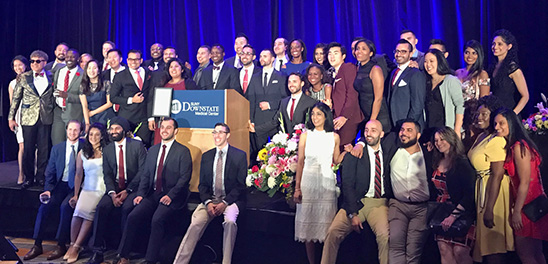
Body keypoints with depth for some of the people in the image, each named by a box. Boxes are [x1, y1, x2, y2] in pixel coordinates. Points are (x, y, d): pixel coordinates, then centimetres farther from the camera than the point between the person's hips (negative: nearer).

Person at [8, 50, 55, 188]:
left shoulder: (51, 77, 6)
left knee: (44, 149, 3)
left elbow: (54, 96, 12)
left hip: (46, 118, 1)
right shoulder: (24, 77, 4)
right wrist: (11, 117, 4)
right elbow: (16, 98, 6)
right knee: (28, 149, 3)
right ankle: (28, 178, 16)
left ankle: (41, 176, 16)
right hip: (28, 118, 0)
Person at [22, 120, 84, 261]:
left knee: (65, 206, -28)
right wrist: (48, 190, -5)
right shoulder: (57, 148, 11)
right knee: (44, 206, -18)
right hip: (60, 185, 4)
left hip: (77, 186, -3)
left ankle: (61, 245, -17)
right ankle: (37, 245, -10)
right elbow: (50, 172, 10)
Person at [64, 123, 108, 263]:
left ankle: (76, 246, -17)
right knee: (79, 210, -23)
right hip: (87, 189, 3)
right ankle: (72, 244, -10)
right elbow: (79, 175, 14)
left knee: (89, 211, -24)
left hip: (102, 189, -2)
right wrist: (76, 195, 10)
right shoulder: (82, 153, 15)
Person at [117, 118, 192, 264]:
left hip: (172, 197, -5)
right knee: (132, 217, -15)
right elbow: (145, 175, 17)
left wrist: (170, 195, -18)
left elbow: (184, 178, -8)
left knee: (157, 219, -29)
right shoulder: (152, 150, 18)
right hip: (152, 194, 5)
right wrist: (140, 194, 2)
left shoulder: (183, 151, -1)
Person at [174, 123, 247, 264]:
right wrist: (208, 202, -8)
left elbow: (241, 185, -3)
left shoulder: (240, 155, 1)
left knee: (230, 221, -32)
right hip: (210, 200, 3)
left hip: (231, 200, -3)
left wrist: (225, 203, -14)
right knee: (196, 223, -21)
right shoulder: (206, 156, 14)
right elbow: (202, 184, 11)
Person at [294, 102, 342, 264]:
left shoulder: (334, 136, 8)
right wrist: (297, 187, -2)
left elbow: (336, 161, 15)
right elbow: (300, 161, 2)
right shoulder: (306, 135, 5)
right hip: (308, 181, 0)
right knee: (308, 221, 1)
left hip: (327, 181, 1)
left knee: (326, 222, 0)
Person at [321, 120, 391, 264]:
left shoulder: (387, 151, 7)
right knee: (333, 232, -19)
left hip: (379, 203, 2)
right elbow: (347, 184, -5)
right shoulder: (354, 153, -1)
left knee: (385, 236, -25)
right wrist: (352, 214, -12)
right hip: (357, 202, -1)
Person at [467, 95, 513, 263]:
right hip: (482, 188, 9)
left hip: (494, 192, -9)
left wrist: (490, 209, -24)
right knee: (485, 243, 19)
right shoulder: (481, 136, 8)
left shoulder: (496, 141, -20)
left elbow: (498, 175, -24)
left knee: (493, 246, 2)